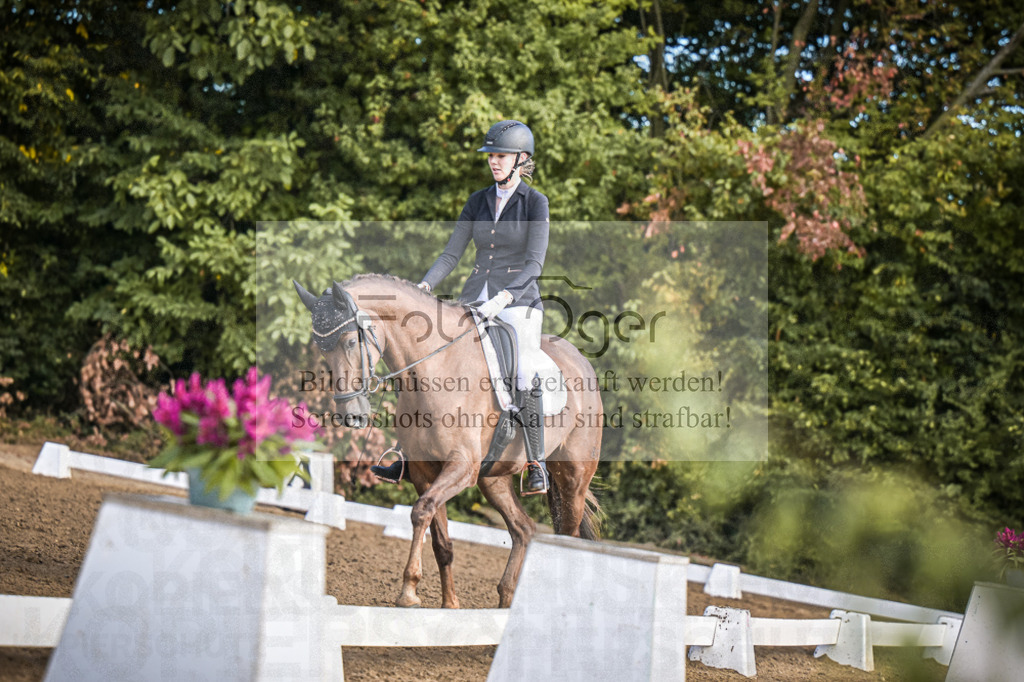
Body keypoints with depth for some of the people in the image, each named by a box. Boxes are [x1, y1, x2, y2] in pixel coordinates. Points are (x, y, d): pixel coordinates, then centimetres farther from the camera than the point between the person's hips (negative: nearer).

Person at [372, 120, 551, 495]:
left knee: (524, 374, -22)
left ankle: (536, 464, -11)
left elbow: (534, 263, -10)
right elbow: (451, 254, 11)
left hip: (518, 301, -5)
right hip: (474, 299, 5)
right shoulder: (477, 201, 12)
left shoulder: (535, 202, -2)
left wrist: (504, 297, -25)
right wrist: (424, 286, -5)